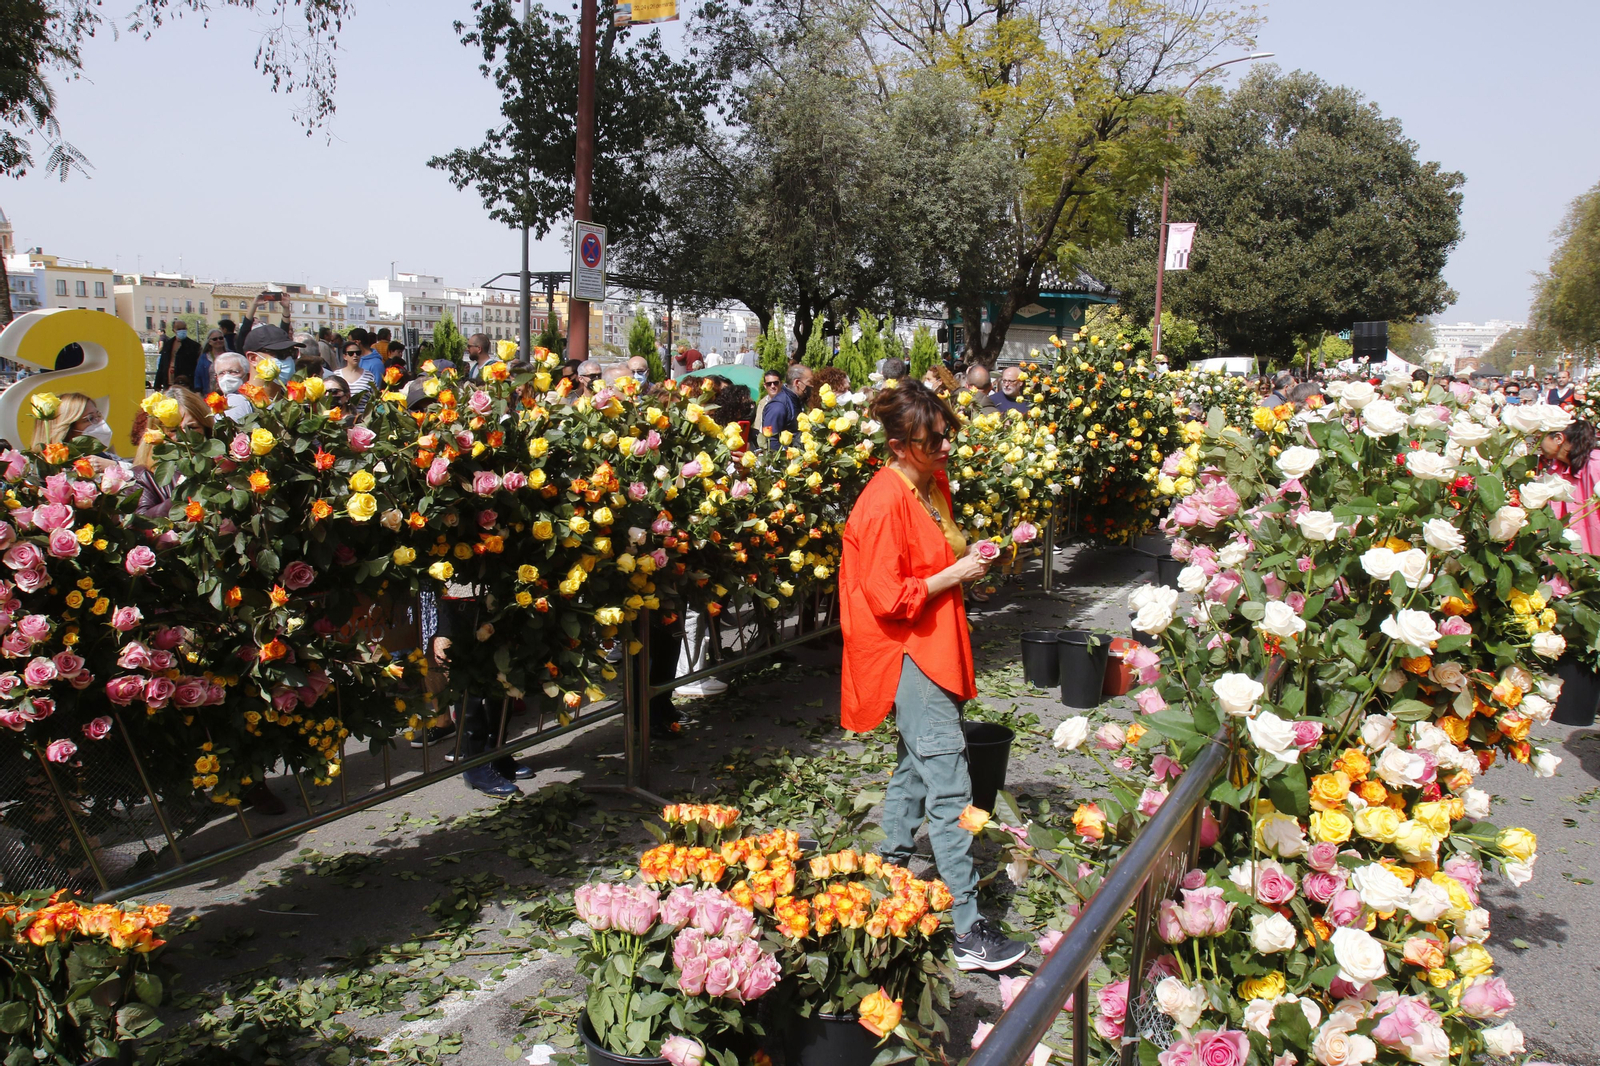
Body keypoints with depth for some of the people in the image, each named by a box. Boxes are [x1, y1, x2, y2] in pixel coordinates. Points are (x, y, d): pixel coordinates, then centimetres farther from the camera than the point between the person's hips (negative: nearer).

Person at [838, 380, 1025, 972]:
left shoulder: (934, 484, 8)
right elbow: (888, 598, -22)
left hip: (933, 647, 10)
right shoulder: (885, 503, -21)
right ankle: (967, 931, -6)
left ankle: (890, 868, 36)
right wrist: (953, 575, -17)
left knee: (916, 765, 20)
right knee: (949, 786, -11)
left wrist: (968, 559, 8)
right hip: (907, 655, -10)